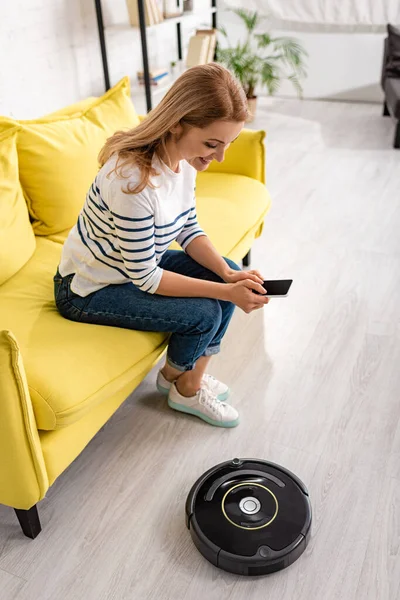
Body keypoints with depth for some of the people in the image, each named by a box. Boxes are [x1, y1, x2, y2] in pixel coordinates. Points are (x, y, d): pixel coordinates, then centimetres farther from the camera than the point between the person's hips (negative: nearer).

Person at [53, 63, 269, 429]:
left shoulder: (181, 157, -10)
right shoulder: (133, 179, -36)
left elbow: (188, 230, 1)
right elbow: (146, 278, -28)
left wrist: (229, 274, -15)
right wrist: (226, 292, -26)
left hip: (140, 261, 9)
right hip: (89, 289, -8)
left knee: (229, 274, 0)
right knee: (204, 314, -18)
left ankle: (191, 374, 16)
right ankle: (185, 389, 15)